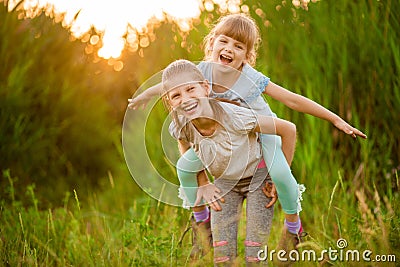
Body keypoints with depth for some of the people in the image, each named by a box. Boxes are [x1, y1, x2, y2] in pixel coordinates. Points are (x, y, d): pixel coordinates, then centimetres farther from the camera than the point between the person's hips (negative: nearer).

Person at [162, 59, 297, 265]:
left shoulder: (236, 118, -36)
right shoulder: (180, 128, -22)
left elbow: (288, 129, -23)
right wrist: (203, 185, 0)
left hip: (258, 177, -3)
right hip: (224, 182, 3)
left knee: (255, 255, -7)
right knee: (222, 255, -3)